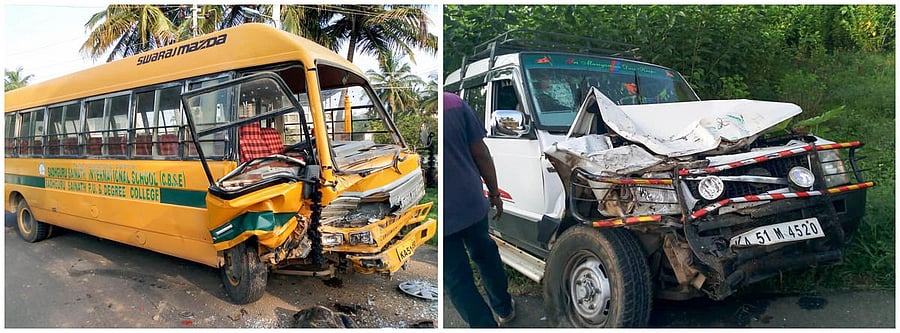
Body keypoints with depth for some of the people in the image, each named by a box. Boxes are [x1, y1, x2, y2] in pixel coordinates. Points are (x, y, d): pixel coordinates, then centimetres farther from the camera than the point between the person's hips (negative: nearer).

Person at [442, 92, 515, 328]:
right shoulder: (454, 103, -9)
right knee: (484, 252, 28)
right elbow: (481, 154, -2)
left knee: (456, 279, 13)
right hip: (471, 202, 4)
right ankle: (504, 308, 47)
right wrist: (494, 192, 12)